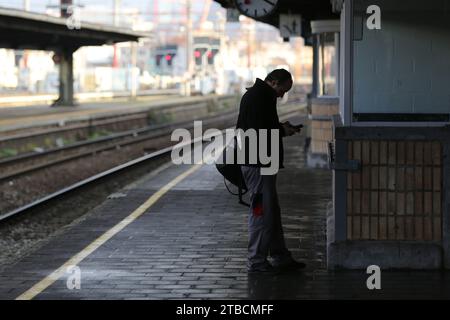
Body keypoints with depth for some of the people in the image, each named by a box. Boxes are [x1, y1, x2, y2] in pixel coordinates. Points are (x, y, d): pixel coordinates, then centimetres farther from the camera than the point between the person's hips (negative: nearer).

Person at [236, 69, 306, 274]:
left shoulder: (262, 96, 17)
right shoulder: (256, 97, -16)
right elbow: (257, 132, -24)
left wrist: (281, 127, 10)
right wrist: (282, 131, -11)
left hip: (263, 164, 11)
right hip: (257, 165, -11)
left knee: (272, 211, 15)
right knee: (262, 212, -5)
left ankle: (280, 257, 22)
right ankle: (256, 262, 1)